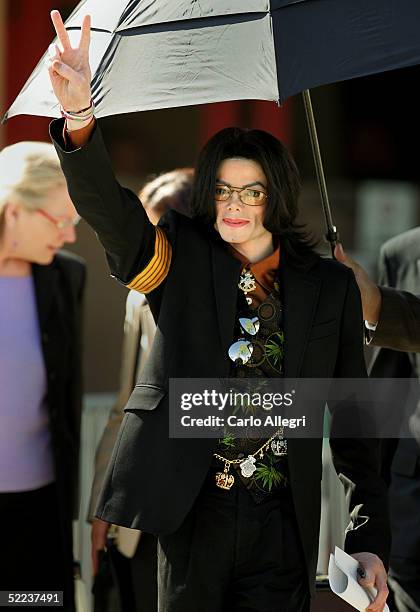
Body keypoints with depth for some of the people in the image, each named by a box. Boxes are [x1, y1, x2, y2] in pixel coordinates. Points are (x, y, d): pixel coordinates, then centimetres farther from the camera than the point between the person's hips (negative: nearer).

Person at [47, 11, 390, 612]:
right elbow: (110, 210, -14)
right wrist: (79, 118, -34)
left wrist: (370, 538, 1)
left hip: (285, 521, 1)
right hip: (193, 511, 0)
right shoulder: (182, 258, 4)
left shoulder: (332, 287, 6)